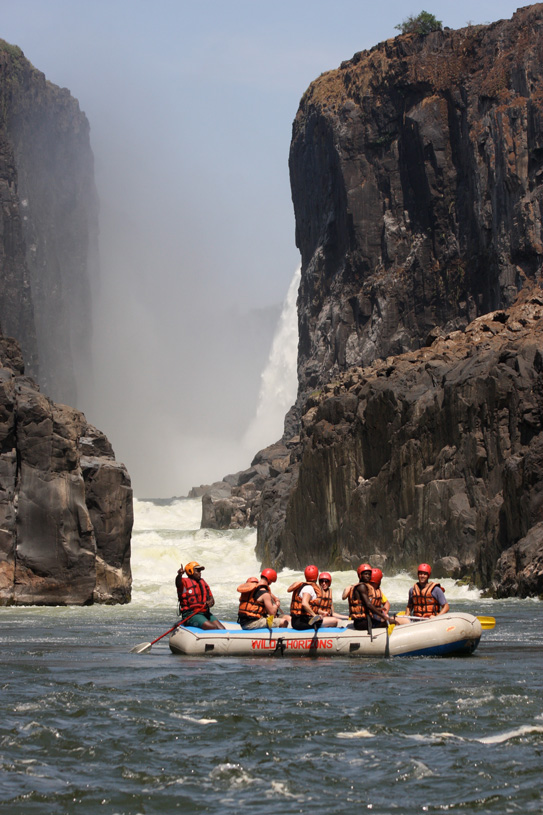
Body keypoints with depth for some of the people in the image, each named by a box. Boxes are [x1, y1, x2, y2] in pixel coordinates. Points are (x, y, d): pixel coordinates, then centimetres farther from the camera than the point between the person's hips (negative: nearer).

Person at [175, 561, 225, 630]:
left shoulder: (203, 583, 20)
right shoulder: (185, 582, -1)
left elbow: (211, 598, 17)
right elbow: (178, 582, -27)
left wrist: (210, 603, -9)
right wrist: (180, 575, -51)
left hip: (205, 613, 7)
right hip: (190, 614, -7)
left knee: (222, 628, -13)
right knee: (212, 627, -27)